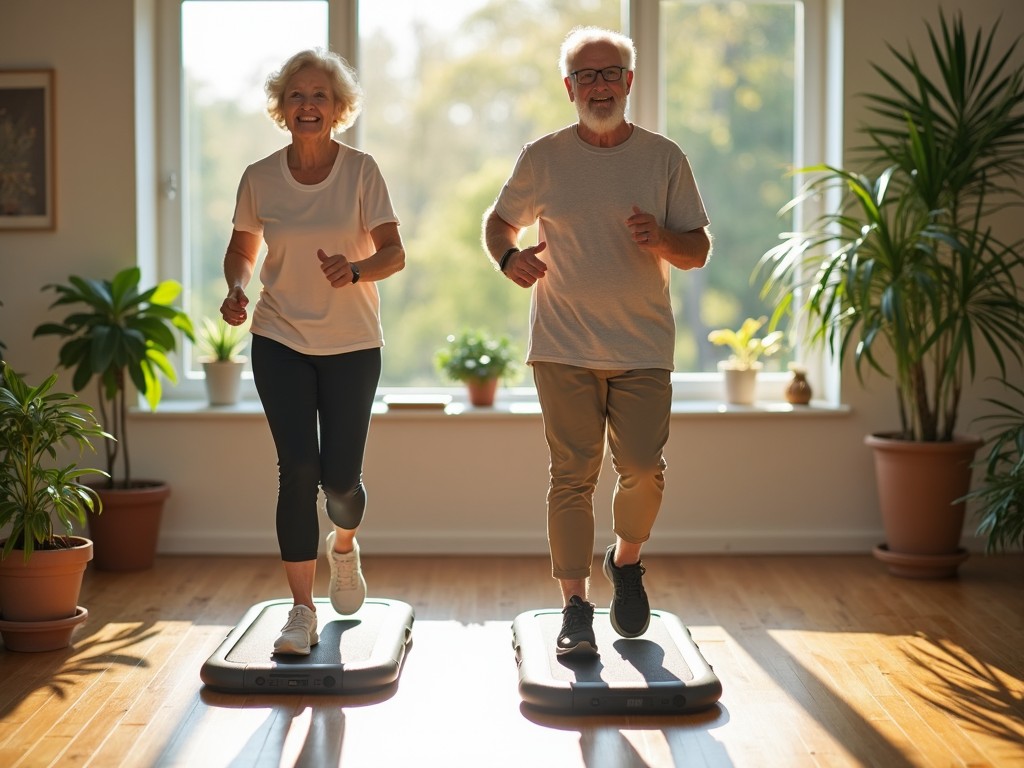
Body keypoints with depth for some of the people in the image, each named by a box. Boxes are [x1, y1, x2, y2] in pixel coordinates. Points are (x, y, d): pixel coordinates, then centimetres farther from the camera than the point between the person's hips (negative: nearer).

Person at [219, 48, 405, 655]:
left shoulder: (361, 171, -5)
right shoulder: (260, 178, 0)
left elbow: (394, 252, -6)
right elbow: (243, 248, 13)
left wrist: (355, 269, -27)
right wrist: (237, 288, -8)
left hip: (352, 344, -1)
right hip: (280, 340, 1)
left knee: (341, 477, -1)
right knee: (298, 469, -8)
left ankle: (344, 546, 37)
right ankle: (302, 612, 0)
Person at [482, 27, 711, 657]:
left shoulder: (664, 158, 5)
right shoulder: (543, 159, 4)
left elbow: (698, 251, 7)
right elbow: (500, 221, 17)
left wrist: (662, 238, -16)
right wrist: (510, 257, -6)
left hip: (643, 349, 1)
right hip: (564, 349, 0)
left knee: (643, 470, -5)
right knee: (572, 476, -3)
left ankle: (627, 563, 25)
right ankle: (576, 607, 5)